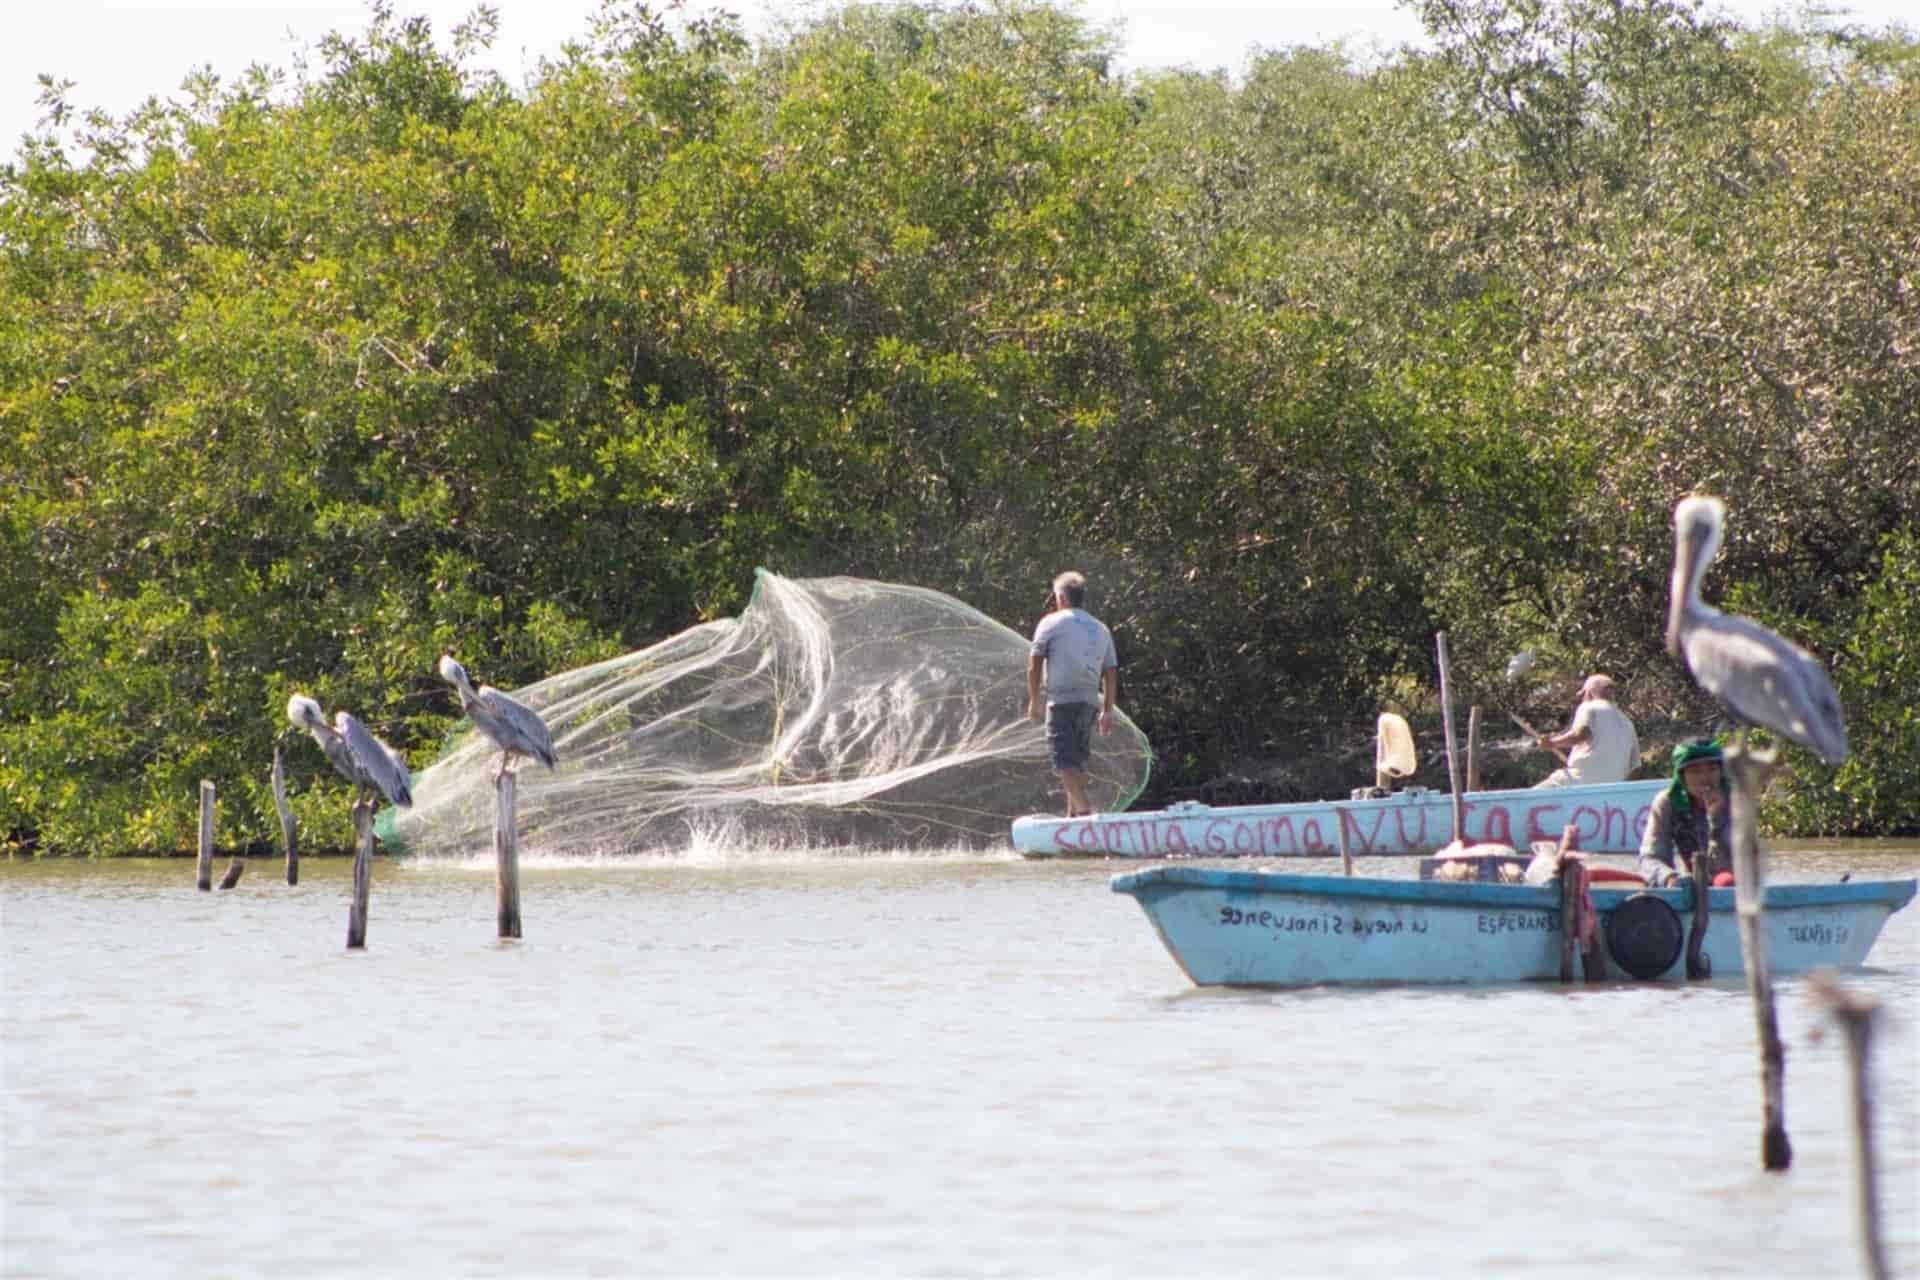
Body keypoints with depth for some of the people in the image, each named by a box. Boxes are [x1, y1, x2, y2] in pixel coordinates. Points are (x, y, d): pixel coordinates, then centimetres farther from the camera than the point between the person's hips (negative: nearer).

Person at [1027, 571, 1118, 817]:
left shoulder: (1051, 623, 1)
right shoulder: (1101, 629, 17)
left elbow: (1034, 665, -1)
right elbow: (1111, 672, 16)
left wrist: (1034, 702, 5)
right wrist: (1107, 711, 19)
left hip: (1062, 699, -6)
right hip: (1090, 701, 6)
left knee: (1064, 760, -9)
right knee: (1078, 760, 15)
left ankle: (1084, 809, -23)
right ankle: (1073, 815, 16)